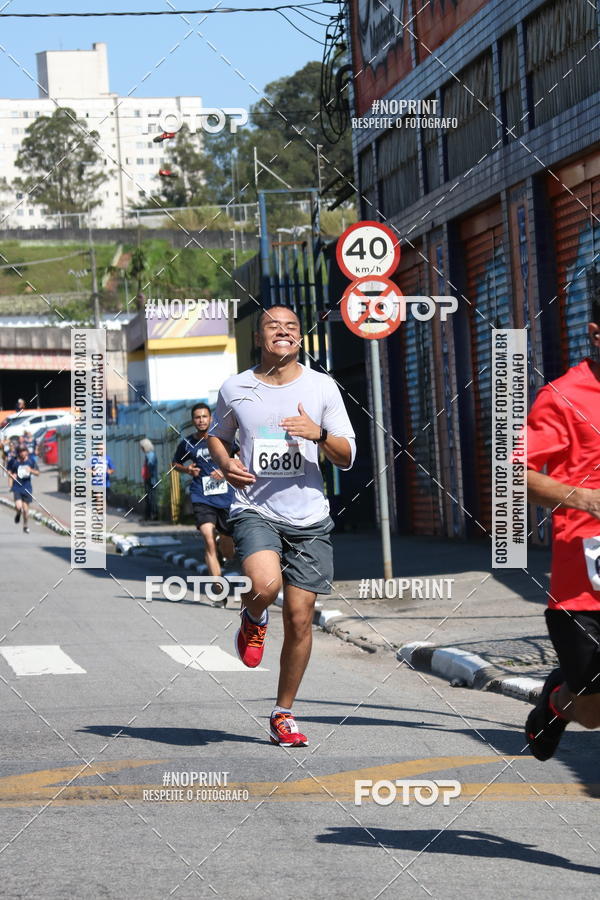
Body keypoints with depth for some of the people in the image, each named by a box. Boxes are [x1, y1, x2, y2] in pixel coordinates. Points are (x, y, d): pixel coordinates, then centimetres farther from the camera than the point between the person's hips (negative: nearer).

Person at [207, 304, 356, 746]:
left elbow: (347, 457, 5)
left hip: (309, 517, 1)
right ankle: (254, 619, 8)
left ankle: (284, 714, 17)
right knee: (265, 584, -31)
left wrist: (319, 433, -16)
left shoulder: (322, 387, 3)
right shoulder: (235, 388, 4)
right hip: (254, 509, -1)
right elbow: (217, 434, 22)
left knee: (300, 619, 1)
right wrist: (226, 463, 0)